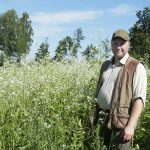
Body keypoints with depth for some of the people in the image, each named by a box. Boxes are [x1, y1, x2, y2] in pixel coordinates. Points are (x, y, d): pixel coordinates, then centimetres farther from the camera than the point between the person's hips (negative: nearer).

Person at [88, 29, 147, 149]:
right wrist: (93, 116, 16)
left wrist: (131, 125, -21)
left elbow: (139, 99, -13)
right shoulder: (106, 65, 15)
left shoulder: (136, 67, -6)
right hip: (102, 121, 6)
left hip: (121, 121, -6)